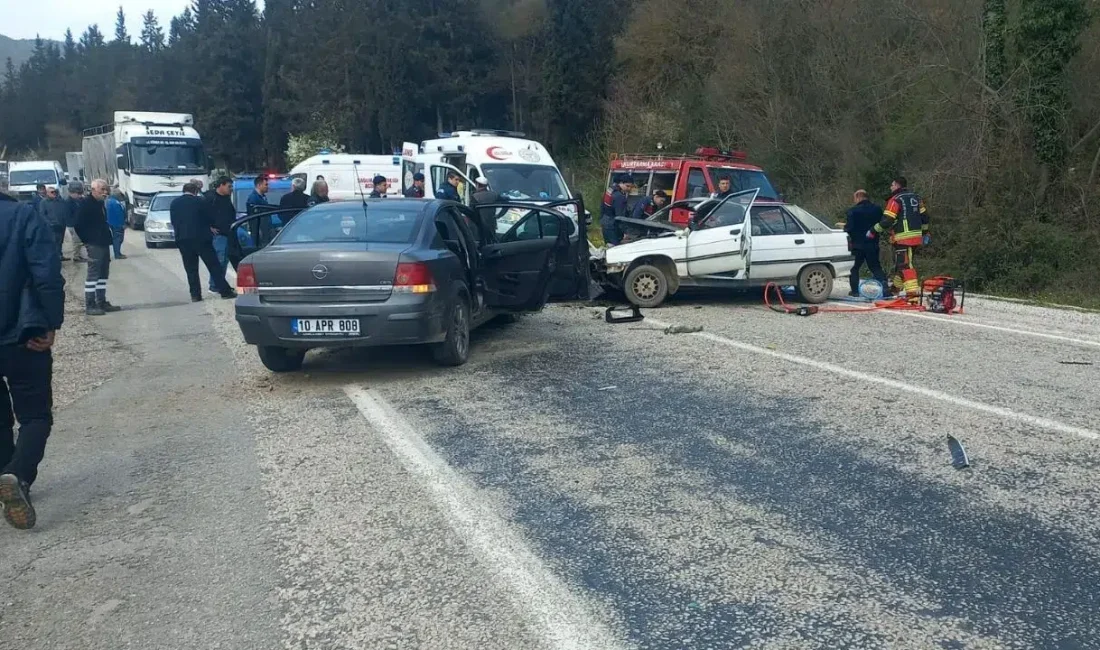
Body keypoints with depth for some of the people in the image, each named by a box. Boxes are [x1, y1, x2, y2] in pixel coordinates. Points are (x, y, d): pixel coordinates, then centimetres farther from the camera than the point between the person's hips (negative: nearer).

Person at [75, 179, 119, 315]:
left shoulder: (101, 203, 15)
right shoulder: (86, 203, -11)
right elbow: (79, 225, -14)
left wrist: (107, 237, 12)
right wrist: (87, 241, -10)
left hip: (104, 243, 9)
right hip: (94, 245, -9)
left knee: (103, 274, 13)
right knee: (93, 275, -7)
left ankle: (101, 302, 20)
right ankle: (89, 305, -5)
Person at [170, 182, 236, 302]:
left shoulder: (174, 203, 8)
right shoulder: (200, 202, -3)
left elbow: (173, 222, 12)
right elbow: (209, 219, 5)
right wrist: (211, 228, 25)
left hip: (182, 240, 3)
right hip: (200, 238, -3)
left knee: (191, 269, 8)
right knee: (214, 266, 0)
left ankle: (195, 295, 4)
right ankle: (225, 291, -1)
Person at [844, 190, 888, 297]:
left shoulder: (853, 211, -14)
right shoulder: (877, 209, 4)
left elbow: (848, 228, -17)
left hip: (857, 245, -4)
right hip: (872, 245, 4)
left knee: (854, 268, 9)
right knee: (875, 267, 14)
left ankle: (854, 291, 6)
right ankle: (883, 283, -5)